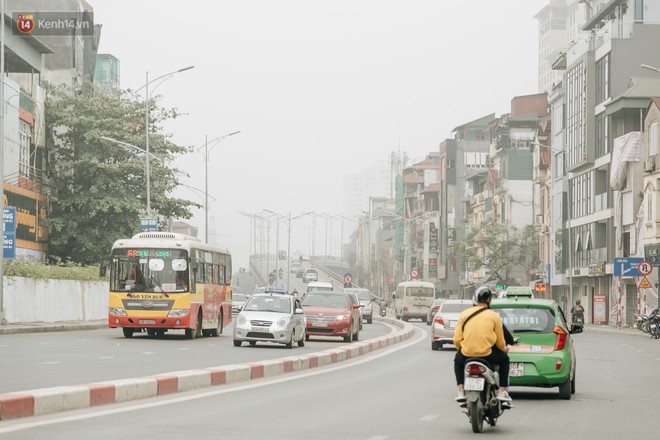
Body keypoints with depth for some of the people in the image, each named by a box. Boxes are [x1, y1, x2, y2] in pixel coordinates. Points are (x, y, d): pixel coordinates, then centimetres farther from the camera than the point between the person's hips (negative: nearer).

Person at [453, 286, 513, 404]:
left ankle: (461, 391, 22)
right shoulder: (494, 316, 2)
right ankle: (502, 392, 19)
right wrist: (505, 349, 30)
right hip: (487, 354, -2)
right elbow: (500, 342, 6)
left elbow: (457, 340, 4)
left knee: (458, 360, 37)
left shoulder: (464, 314, 6)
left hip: (466, 354, 2)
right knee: (504, 359, 29)